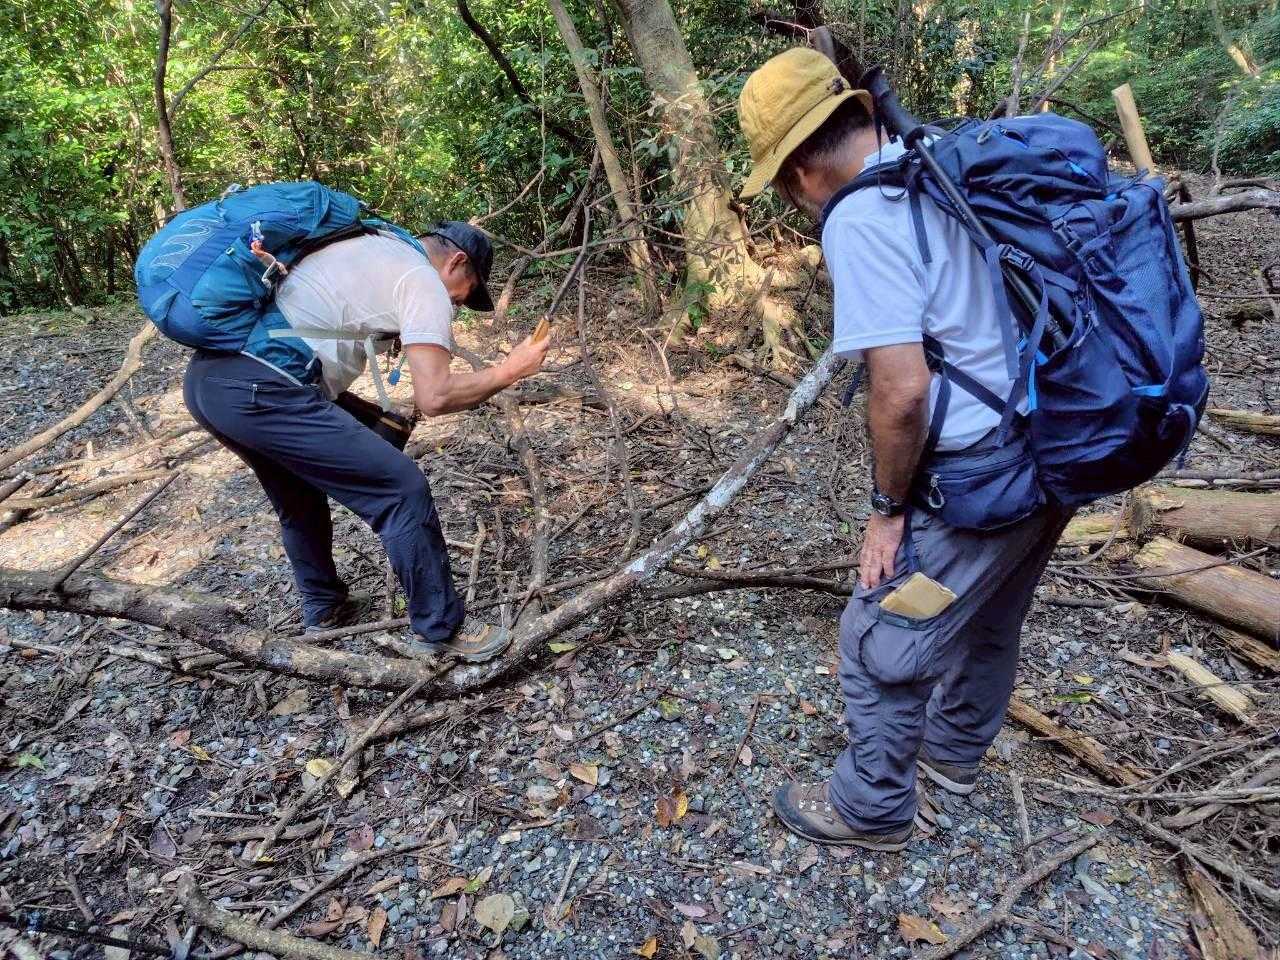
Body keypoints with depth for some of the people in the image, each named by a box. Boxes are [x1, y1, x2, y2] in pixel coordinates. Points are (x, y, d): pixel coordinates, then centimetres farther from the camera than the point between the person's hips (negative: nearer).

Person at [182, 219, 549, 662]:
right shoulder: (423, 282, 0)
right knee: (402, 489, -3)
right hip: (260, 392, -9)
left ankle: (324, 611, 43)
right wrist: (506, 372, 3)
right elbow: (434, 397, -10)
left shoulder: (358, 245, 25)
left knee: (301, 499, 29)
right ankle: (439, 630, 9)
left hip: (204, 377, 10)